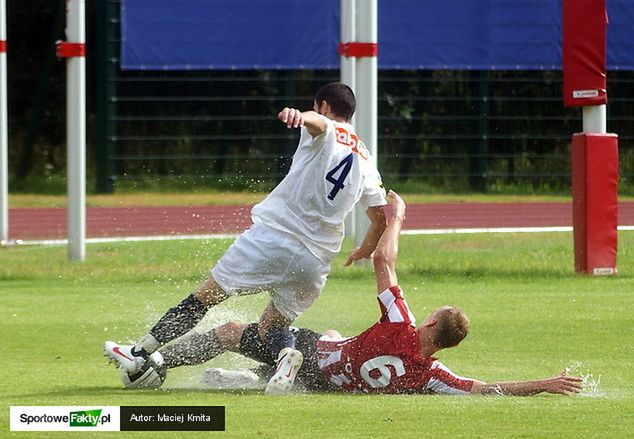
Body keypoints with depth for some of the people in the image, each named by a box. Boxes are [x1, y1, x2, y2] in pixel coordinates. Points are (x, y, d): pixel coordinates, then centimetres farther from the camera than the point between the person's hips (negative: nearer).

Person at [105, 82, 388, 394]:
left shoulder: (326, 132, 3)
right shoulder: (365, 161, 18)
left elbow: (315, 121, -23)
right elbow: (381, 219, 21)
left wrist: (296, 115, -47)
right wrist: (365, 252, 41)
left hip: (274, 234, -5)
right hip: (317, 259, 5)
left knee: (205, 296, 5)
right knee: (271, 327, 15)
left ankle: (140, 356, 7)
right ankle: (286, 352, -20)